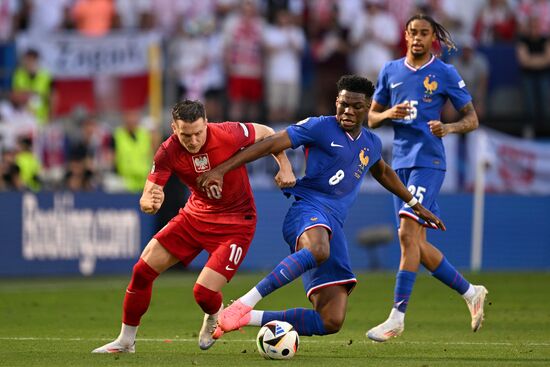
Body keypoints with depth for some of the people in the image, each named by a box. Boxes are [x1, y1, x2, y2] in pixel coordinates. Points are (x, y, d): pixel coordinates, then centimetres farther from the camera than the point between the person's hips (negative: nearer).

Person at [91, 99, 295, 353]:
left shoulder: (228, 134, -25)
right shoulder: (168, 152, -18)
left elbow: (267, 134, -5)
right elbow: (146, 198, -20)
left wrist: (285, 167, -13)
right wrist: (150, 204, -44)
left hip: (236, 223, -4)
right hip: (195, 215, 4)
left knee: (203, 292, -17)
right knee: (143, 269, -2)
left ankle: (214, 316, 23)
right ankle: (125, 341, 16)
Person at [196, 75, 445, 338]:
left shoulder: (371, 144, 20)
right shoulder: (320, 127, 0)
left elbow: (383, 173, 43)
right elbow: (270, 145, -5)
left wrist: (415, 204, 49)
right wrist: (220, 170, -13)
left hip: (334, 226, 7)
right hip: (307, 209, -7)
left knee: (331, 322, -7)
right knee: (319, 251, -46)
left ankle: (247, 318, 2)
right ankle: (244, 304, -44)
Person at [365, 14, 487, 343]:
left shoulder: (445, 74, -1)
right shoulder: (390, 71, 12)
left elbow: (472, 119, 2)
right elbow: (371, 118, 17)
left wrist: (449, 128, -18)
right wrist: (390, 114, -5)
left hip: (428, 161, -6)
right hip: (400, 163, 6)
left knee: (408, 233, -18)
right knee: (417, 244, 5)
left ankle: (397, 316, -18)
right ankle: (471, 292, 23)